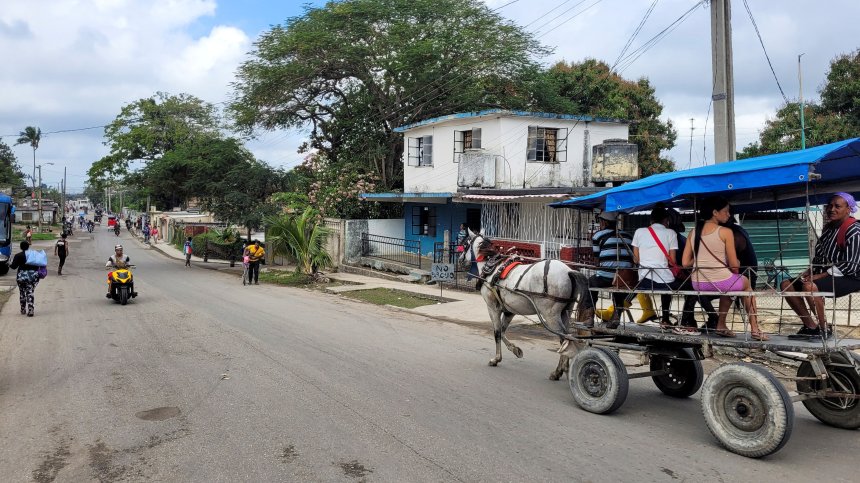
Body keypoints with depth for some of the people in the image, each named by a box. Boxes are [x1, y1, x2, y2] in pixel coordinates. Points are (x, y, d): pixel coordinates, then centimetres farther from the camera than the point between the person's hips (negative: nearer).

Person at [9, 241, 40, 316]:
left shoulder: (18, 255, -5)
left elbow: (14, 266, -4)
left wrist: (9, 265, 16)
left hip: (22, 276, -2)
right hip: (34, 275, 2)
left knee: (22, 293, 14)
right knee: (31, 293, 3)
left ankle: (23, 310, 23)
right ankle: (30, 310, -7)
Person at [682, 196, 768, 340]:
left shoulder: (693, 232, 5)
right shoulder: (725, 232, -9)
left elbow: (686, 263, 4)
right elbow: (735, 266, -7)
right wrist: (737, 264, 15)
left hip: (698, 284, 5)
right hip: (721, 282, -5)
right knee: (746, 282, 30)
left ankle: (721, 326, 36)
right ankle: (754, 329, 29)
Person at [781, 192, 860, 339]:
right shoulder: (828, 228, 12)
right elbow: (818, 256, 18)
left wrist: (820, 276, -22)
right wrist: (809, 271, -1)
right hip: (824, 274, 9)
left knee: (809, 286, -35)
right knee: (787, 285, -5)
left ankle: (824, 329, -17)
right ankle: (811, 326, -2)